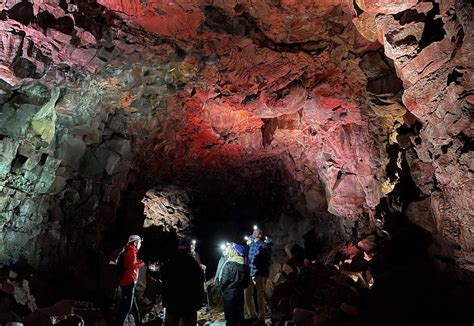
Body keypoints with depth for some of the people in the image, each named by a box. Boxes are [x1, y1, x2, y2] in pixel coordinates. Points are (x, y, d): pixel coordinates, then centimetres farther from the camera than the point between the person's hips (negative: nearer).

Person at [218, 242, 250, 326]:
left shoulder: (229, 264, -19)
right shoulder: (245, 265, 0)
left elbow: (224, 280, -17)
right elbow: (247, 281, 7)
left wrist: (220, 289, 1)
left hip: (229, 293, -6)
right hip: (240, 293, 6)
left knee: (230, 317, 6)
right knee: (240, 315, 17)